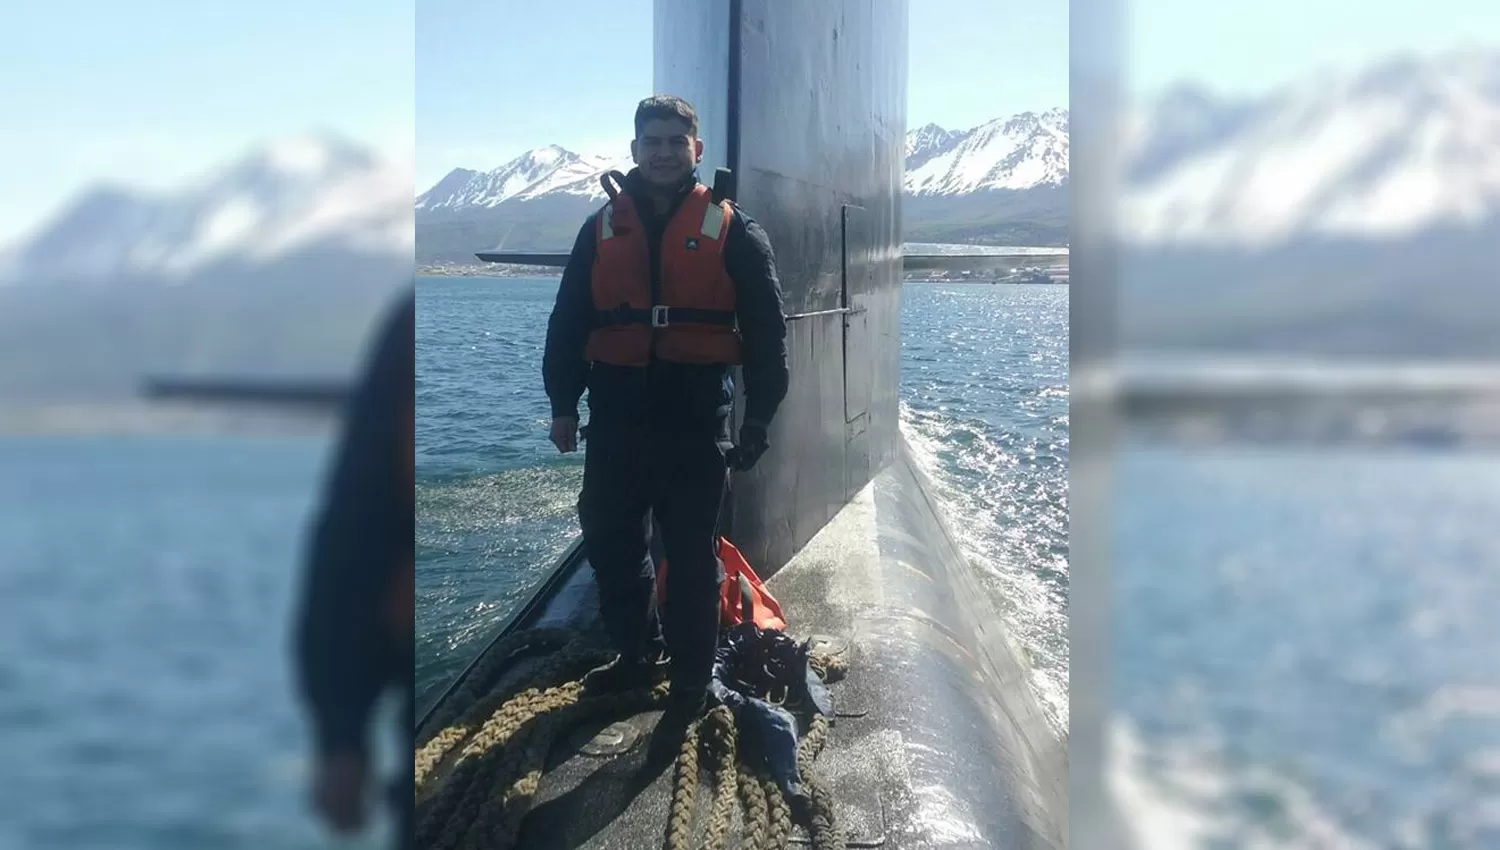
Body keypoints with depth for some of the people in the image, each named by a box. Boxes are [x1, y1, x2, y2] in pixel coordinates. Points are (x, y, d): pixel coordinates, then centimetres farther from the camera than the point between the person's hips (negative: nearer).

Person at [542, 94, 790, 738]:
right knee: (609, 541, 12)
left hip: (695, 419, -3)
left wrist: (759, 418, -4)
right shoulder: (603, 227, 8)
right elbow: (568, 322, 12)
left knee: (691, 552, 3)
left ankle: (691, 680, 15)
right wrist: (563, 403, 7)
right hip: (616, 416, 4)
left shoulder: (731, 231, 0)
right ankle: (638, 654, 30)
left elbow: (766, 330, 0)